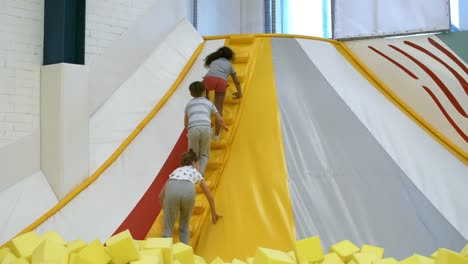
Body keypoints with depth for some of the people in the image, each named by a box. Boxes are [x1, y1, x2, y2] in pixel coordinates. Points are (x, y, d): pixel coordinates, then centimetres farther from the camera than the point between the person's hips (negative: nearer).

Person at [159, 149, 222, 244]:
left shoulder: (176, 171, 41)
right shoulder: (196, 173, 38)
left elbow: (161, 196, 42)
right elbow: (210, 197, 47)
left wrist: (166, 212, 55)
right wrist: (214, 213, 63)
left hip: (172, 188, 0)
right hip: (188, 189, 0)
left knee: (167, 230, 5)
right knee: (184, 227, 22)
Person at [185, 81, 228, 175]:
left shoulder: (189, 104, 28)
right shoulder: (209, 103, 26)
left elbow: (185, 122, 37)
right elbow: (220, 119, 27)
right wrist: (225, 127, 48)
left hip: (193, 129, 0)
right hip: (206, 128, 0)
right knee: (204, 154, 15)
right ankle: (201, 172, -7)